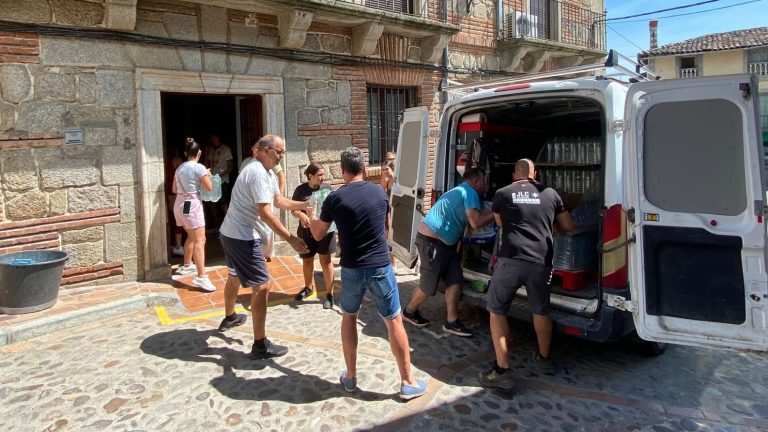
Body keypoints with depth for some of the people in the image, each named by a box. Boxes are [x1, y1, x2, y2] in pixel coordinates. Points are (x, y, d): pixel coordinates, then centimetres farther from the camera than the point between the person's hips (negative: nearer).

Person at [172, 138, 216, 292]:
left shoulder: (179, 168, 11)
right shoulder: (199, 167, -12)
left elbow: (174, 189, 18)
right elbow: (209, 187, -7)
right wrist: (208, 175, 9)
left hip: (179, 204, 8)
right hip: (192, 204, -8)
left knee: (192, 236, 26)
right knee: (200, 240, -12)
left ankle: (186, 266, 39)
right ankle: (201, 277, -19)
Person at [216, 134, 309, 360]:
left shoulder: (267, 173, 11)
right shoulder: (258, 173, -22)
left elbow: (279, 201, 18)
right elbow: (265, 214, -28)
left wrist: (306, 204, 8)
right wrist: (291, 239, -30)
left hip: (231, 233, 11)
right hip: (243, 237, -11)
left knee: (235, 277, 30)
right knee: (262, 286, -10)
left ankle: (229, 317, 53)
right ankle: (260, 345, -4)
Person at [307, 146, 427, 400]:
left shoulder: (335, 198, -6)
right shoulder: (380, 193, 2)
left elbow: (318, 235, 6)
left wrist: (311, 215, 26)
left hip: (351, 269, 0)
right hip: (380, 267, 1)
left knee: (349, 318, 21)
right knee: (394, 321, 9)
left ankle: (350, 377, 27)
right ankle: (408, 383, 14)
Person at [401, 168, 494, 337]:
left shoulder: (462, 192, 17)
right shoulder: (470, 193, -14)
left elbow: (484, 212, 18)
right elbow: (476, 222, -23)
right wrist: (496, 214, -13)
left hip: (445, 243, 10)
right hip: (431, 241, -10)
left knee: (455, 281, 5)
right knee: (428, 286, 2)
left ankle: (451, 322, 12)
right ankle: (409, 311, 26)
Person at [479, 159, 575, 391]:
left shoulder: (502, 194, 9)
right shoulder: (549, 193, 12)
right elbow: (569, 227, 21)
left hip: (511, 260, -2)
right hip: (541, 262, 3)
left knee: (497, 310, 12)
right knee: (541, 311, 25)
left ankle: (502, 371, 6)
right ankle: (545, 359, 42)